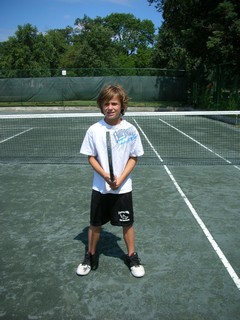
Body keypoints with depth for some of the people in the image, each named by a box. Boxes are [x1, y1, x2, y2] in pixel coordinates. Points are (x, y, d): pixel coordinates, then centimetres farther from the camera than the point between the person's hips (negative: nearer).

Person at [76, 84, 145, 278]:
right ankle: (91, 256, 35)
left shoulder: (130, 130, -7)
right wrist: (105, 175, -18)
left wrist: (120, 179, -15)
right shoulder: (94, 130, -7)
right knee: (95, 224, 13)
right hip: (100, 187, 1)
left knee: (127, 224, 12)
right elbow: (91, 157, -2)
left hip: (123, 188, 0)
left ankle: (132, 257, 33)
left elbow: (133, 158, -2)